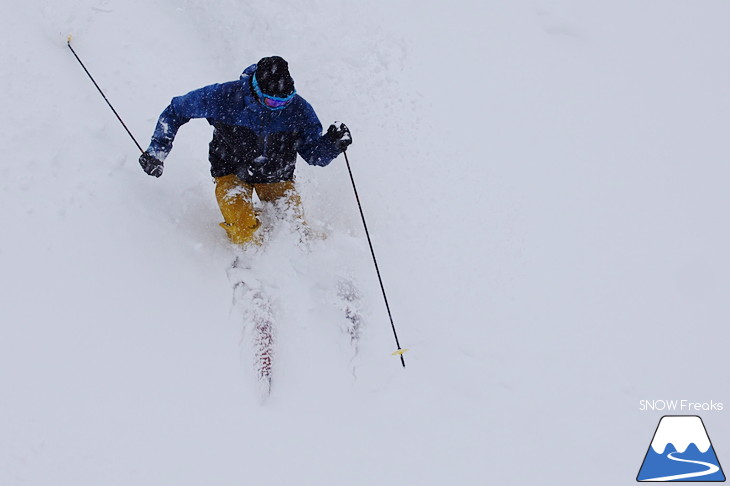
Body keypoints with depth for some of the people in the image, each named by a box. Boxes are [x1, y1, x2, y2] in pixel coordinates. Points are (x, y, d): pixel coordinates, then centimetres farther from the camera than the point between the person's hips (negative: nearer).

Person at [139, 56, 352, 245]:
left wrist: (332, 143, -28)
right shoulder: (224, 97, -22)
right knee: (245, 233, -27)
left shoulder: (298, 109, -17)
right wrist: (157, 150, -10)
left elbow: (314, 154, -6)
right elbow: (176, 110, -6)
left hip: (277, 176, 2)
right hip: (232, 173, -2)